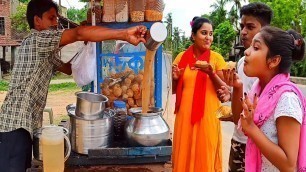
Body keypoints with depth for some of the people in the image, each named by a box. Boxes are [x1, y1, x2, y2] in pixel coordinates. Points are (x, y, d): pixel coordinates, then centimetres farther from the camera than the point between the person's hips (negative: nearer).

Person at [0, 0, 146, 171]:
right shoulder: (36, 39, -14)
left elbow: (67, 68, 25)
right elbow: (79, 34, -27)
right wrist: (125, 34, -32)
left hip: (25, 123, 10)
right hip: (15, 124, -10)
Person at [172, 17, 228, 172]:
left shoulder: (216, 58, -2)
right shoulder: (182, 57, 4)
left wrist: (211, 73, -18)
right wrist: (175, 79, -9)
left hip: (208, 116, -2)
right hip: (185, 115, 2)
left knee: (205, 157, 7)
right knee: (184, 157, 10)